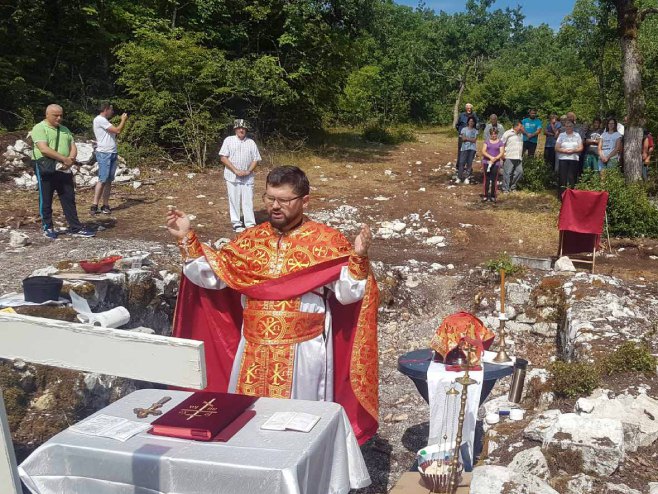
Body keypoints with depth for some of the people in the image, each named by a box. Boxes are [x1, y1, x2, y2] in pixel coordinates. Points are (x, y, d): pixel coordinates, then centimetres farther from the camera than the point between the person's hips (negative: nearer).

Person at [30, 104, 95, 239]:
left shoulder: (64, 130, 15)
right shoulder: (39, 128, -8)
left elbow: (73, 147, 9)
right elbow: (44, 149, -20)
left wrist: (70, 160, -13)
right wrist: (65, 159, -21)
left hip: (64, 169, 6)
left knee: (69, 199, 6)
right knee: (46, 200, 5)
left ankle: (76, 228, 10)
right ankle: (47, 228, 17)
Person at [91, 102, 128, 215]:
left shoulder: (104, 121, 21)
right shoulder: (99, 119, -10)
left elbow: (116, 133, 20)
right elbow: (117, 130, -14)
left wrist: (123, 121, 17)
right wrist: (123, 120, -1)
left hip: (112, 154, 9)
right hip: (104, 153, -9)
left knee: (109, 180, 5)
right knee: (102, 180, -12)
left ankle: (106, 205, 7)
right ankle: (94, 206, -11)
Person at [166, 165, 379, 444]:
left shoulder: (326, 240, -6)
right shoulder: (251, 239, 6)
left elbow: (348, 293, -11)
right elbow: (210, 276, 8)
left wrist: (358, 258, -27)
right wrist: (187, 239, 1)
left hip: (303, 352, -4)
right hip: (254, 350, 4)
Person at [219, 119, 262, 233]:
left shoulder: (251, 142, 9)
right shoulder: (228, 140, 2)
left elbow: (255, 159, 9)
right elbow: (223, 158, -4)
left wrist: (248, 171, -8)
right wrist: (236, 171, -13)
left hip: (248, 177, 2)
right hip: (232, 177, -2)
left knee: (248, 201, 1)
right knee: (234, 201, 1)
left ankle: (250, 224, 3)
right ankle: (236, 223, 8)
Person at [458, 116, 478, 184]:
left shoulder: (475, 131, 8)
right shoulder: (464, 129, 5)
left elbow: (474, 140, -3)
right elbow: (463, 139, -6)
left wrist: (467, 138, -6)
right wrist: (471, 139, -6)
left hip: (472, 148, 1)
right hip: (464, 148, -1)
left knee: (469, 163, 1)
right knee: (462, 162, -7)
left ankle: (467, 178, 5)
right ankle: (459, 177, -3)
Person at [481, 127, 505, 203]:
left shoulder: (500, 143, 4)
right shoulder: (487, 141, 7)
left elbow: (501, 153, -3)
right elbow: (483, 151, -3)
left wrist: (495, 158, -19)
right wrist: (490, 157, -18)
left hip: (496, 163, -1)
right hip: (486, 162, 1)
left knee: (494, 180, 0)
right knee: (487, 179, 3)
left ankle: (493, 196, 7)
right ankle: (486, 195, 9)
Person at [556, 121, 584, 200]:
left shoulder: (577, 135, 11)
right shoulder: (561, 135, 8)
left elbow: (581, 148, 7)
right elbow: (556, 148, 2)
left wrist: (573, 150, -12)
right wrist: (564, 150, -13)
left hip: (574, 159, 1)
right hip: (563, 159, -1)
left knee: (572, 178, -2)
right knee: (563, 177, -6)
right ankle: (561, 195, -2)